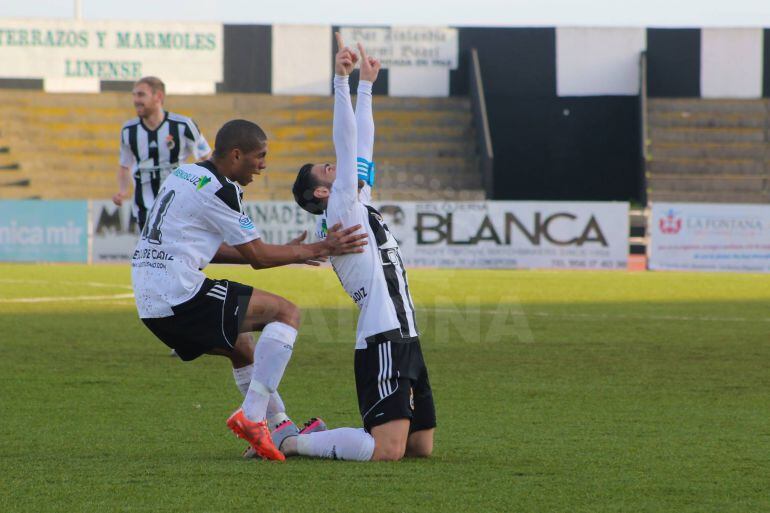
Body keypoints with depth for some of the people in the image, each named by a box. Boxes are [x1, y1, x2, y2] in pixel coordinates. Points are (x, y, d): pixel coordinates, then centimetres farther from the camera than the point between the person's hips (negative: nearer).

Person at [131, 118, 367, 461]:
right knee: (286, 313, -8)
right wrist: (319, 249, 3)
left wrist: (285, 252, 27)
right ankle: (252, 415, -18)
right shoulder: (217, 189, -10)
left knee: (243, 349, 27)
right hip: (180, 295, -10)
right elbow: (257, 257, -5)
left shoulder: (186, 174, 19)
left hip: (150, 303, 10)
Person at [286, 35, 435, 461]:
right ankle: (293, 443, -6)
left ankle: (311, 436, 17)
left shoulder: (359, 205, 21)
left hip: (403, 339, 10)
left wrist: (366, 86, 33)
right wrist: (341, 81, -13)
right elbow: (346, 145, -9)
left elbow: (361, 149, 27)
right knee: (387, 451, -19)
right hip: (382, 341, -10)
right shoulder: (341, 210, -3)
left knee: (421, 445, 8)